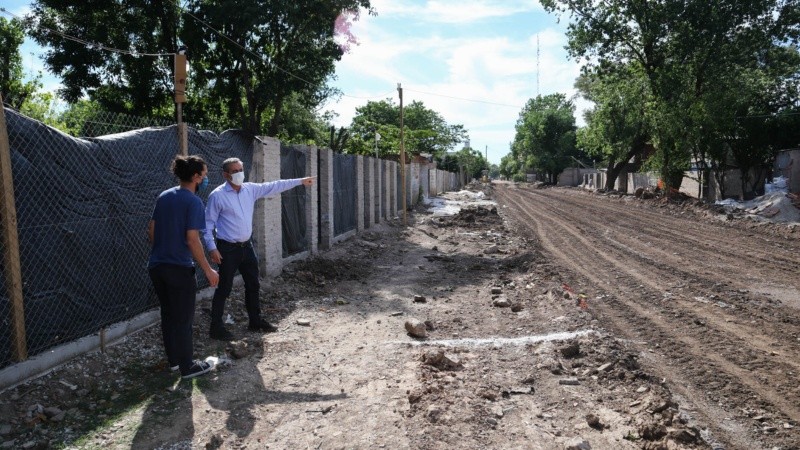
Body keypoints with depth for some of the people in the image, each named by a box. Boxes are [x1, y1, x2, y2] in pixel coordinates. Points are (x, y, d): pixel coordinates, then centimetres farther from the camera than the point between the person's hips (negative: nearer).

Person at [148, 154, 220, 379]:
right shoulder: (193, 201, -15)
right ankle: (187, 367, 16)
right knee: (183, 319, 5)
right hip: (179, 268, -7)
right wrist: (208, 270, -15)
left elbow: (151, 229, 12)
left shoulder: (164, 196, 7)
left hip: (157, 266, 7)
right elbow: (192, 239, -20)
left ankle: (173, 359, 32)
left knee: (167, 314, 18)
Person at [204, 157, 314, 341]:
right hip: (227, 248, -7)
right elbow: (208, 223, -11)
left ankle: (255, 321, 29)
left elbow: (274, 186, 9)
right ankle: (216, 327, 12)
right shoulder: (217, 195, -13)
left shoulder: (250, 189, 4)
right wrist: (212, 248, -18)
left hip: (246, 246, 7)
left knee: (253, 285, 15)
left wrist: (300, 181, 10)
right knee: (224, 288, 0)